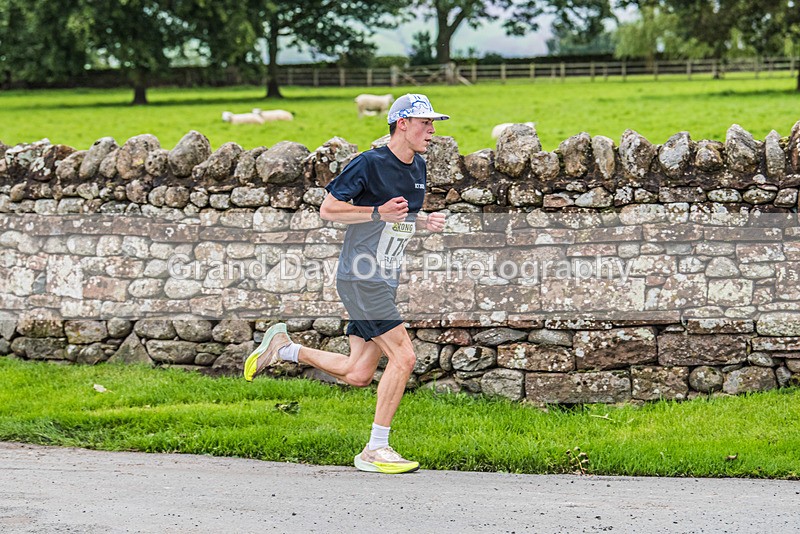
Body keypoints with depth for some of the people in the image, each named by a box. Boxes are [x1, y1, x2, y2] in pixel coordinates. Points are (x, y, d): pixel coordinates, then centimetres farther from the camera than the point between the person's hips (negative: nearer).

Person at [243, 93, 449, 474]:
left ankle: (284, 348, 28)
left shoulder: (417, 167, 11)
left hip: (383, 282, 9)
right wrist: (378, 213, -21)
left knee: (358, 375, 8)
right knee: (403, 356, -15)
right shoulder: (370, 164, -14)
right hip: (359, 279, -9)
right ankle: (375, 450, -7)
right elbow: (328, 208, -11)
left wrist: (423, 221, 4)